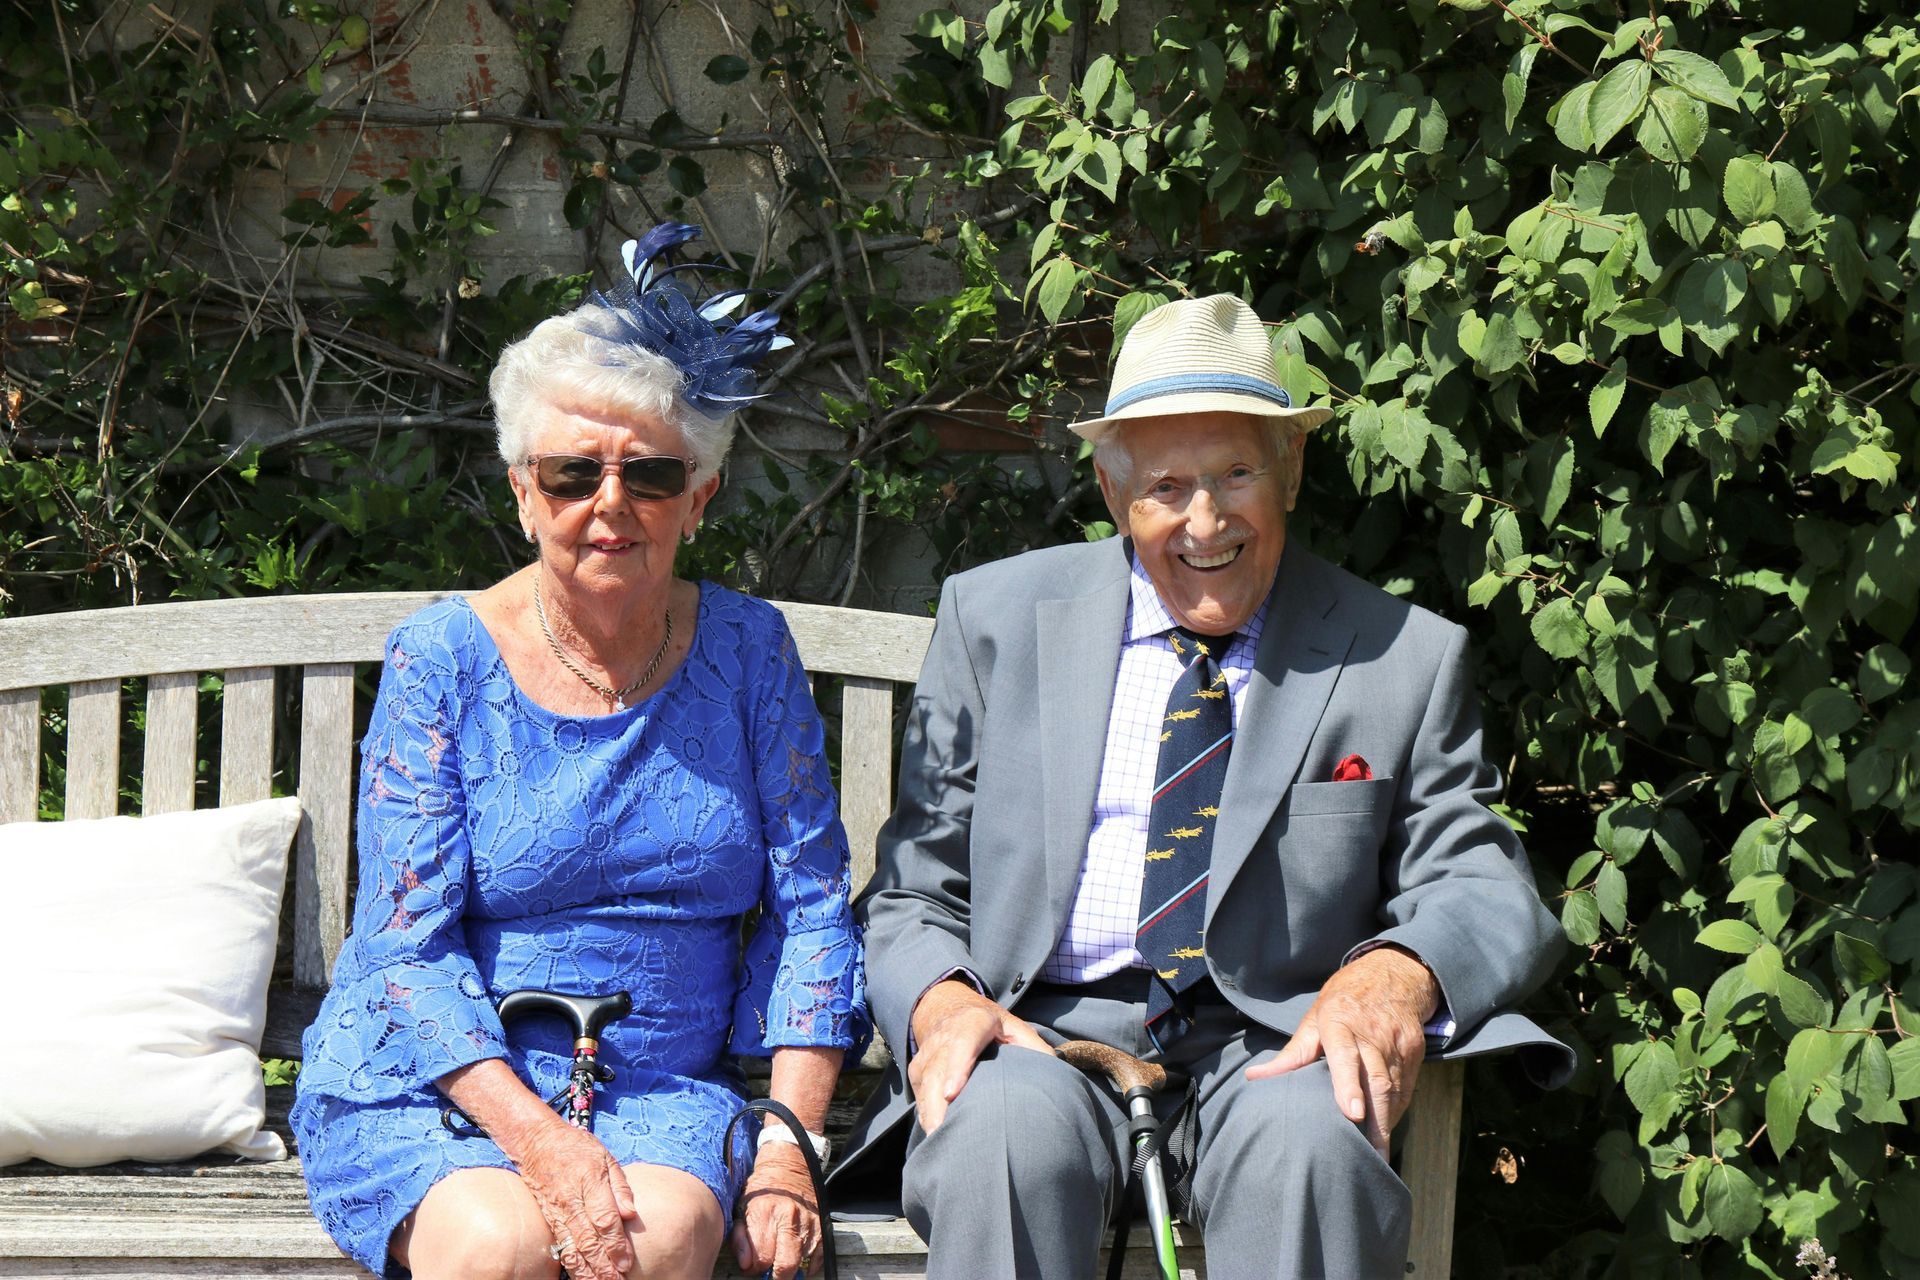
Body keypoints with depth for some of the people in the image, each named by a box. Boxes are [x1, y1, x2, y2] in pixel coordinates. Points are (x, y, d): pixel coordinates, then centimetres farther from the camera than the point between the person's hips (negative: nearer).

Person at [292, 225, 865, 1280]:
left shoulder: (748, 650, 6)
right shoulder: (441, 659, -2)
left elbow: (809, 906, 6)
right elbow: (407, 944, -7)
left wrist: (788, 1143, -7)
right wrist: (534, 1136, -22)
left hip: (663, 1084, 1)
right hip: (430, 1075, -1)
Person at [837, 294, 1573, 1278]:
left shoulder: (1405, 659, 10)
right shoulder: (996, 619, 12)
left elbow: (1485, 890, 6)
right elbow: (914, 887, 12)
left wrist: (1396, 972, -19)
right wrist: (942, 1002, -12)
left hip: (1268, 1046, 0)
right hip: (1045, 1033, 0)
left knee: (1306, 1143, -35)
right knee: (1004, 1134, -35)